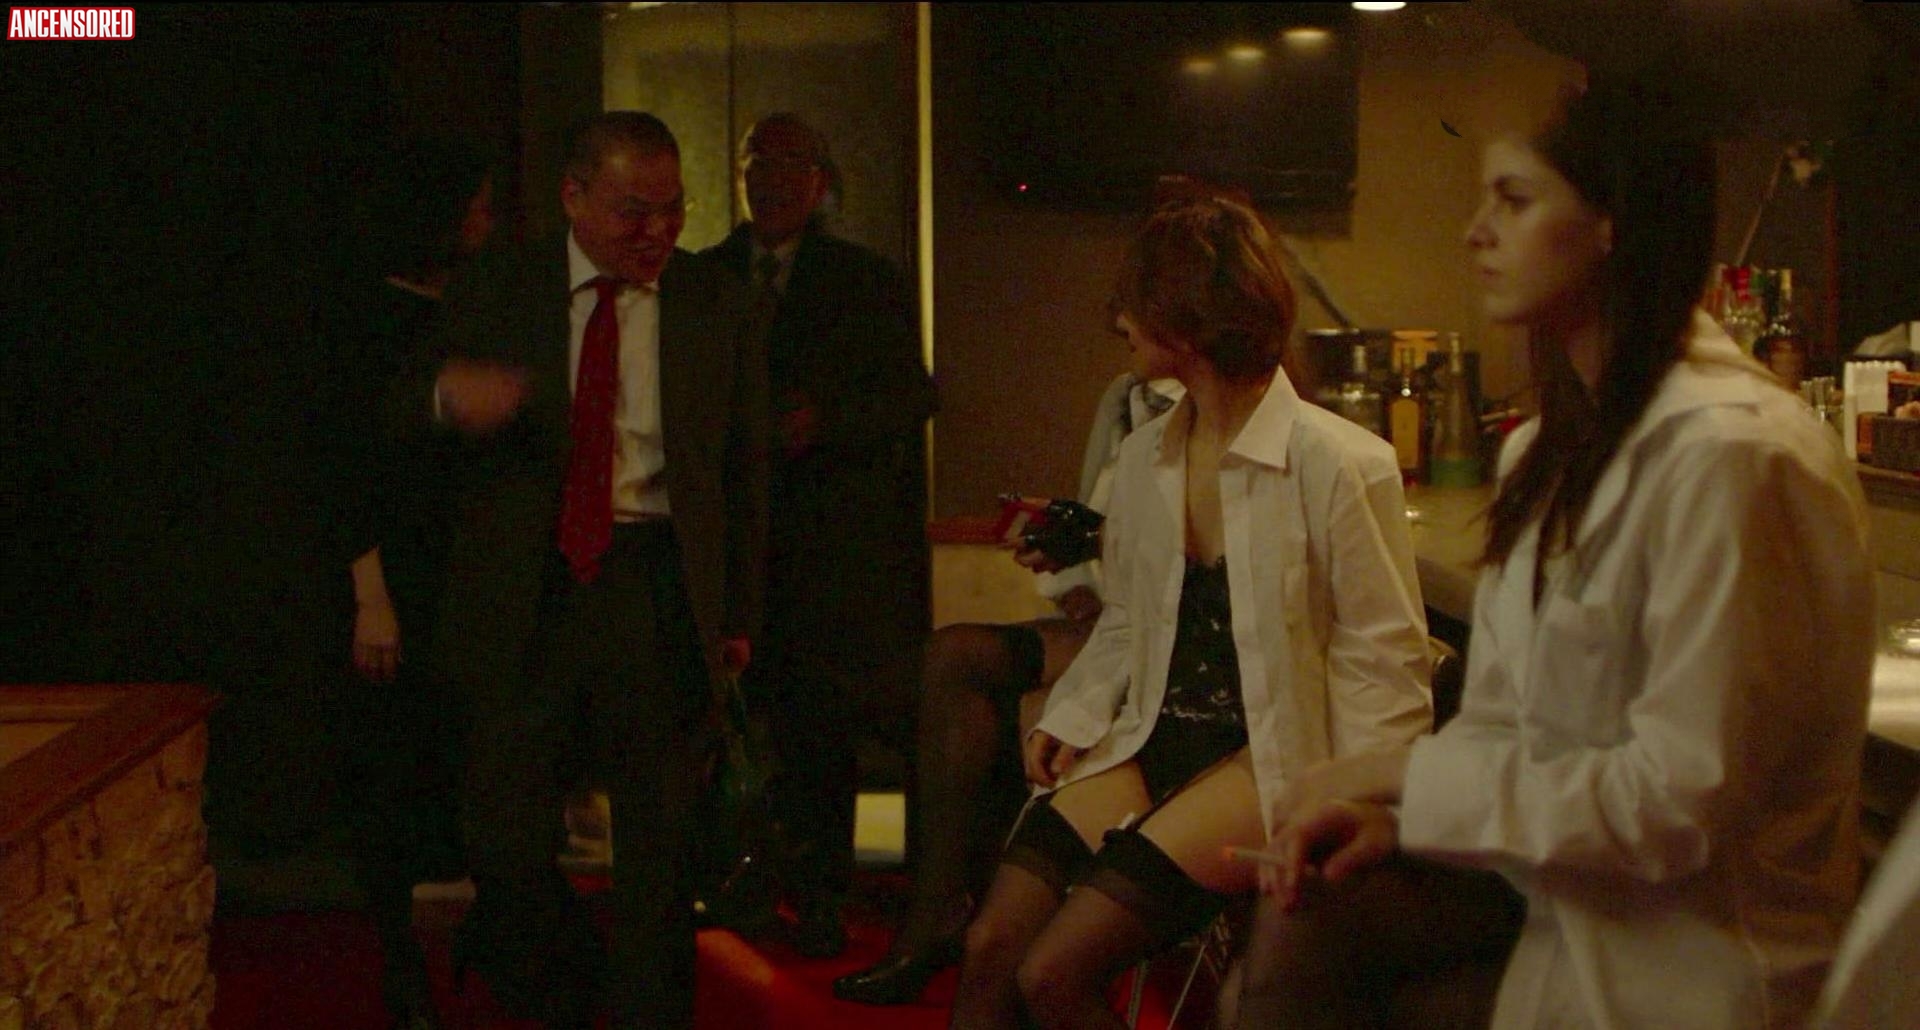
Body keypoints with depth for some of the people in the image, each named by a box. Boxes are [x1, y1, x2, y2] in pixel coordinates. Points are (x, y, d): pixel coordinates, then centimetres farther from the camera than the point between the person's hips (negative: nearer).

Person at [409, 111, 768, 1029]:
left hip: (659, 592, 0)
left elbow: (745, 467, 8)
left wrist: (739, 612, 4)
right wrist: (448, 394, -19)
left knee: (658, 835, 6)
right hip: (524, 588, 0)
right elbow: (399, 424, 6)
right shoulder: (494, 292, 4)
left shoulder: (718, 305, 5)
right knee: (505, 831, 3)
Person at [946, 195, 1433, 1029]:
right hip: (1151, 740, 6)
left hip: (1267, 756, -6)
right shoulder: (1142, 458, 10)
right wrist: (1070, 719, 4)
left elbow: (1383, 660, -9)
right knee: (988, 949, -12)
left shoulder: (1340, 464, -11)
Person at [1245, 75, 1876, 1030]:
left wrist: (1403, 777, -17)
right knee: (1303, 918, -5)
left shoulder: (1727, 457, -22)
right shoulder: (1549, 450, 8)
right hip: (1551, 897, 8)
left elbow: (1681, 799, -24)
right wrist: (1390, 812, -10)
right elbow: (1503, 718, 9)